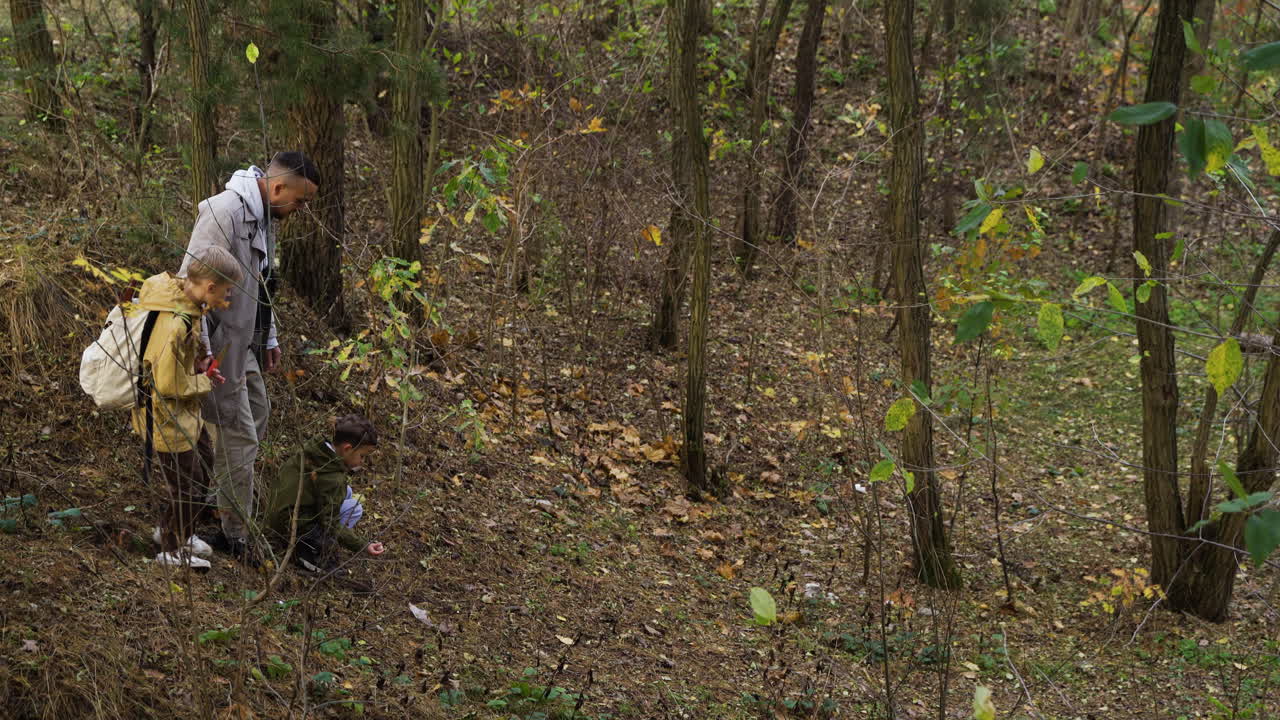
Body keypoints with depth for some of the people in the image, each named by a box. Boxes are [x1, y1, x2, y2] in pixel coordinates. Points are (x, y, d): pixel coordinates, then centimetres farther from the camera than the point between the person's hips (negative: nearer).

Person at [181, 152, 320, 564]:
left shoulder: (264, 217, 8)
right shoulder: (225, 212, -24)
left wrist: (269, 337, 22)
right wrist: (201, 348, -27)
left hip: (243, 341, 10)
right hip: (218, 344, -10)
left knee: (257, 415, 22)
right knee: (239, 434, -4)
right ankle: (236, 536, 6)